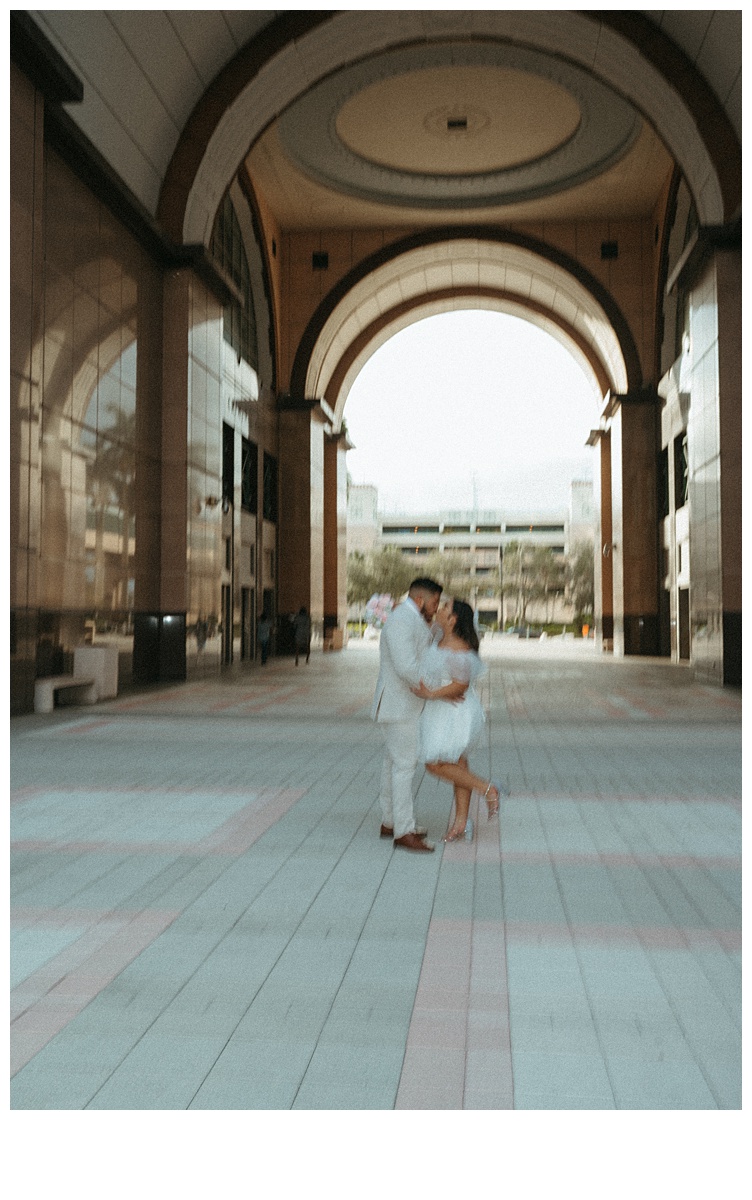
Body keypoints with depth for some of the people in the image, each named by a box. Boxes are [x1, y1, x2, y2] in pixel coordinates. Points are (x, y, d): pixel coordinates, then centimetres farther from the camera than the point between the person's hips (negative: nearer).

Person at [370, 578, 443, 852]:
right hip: (399, 705, -11)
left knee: (394, 764, 15)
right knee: (404, 765, -8)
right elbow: (406, 667, -28)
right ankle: (403, 832, -4)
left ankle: (390, 823, 23)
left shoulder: (412, 621, 15)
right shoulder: (401, 621, -19)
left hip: (406, 704, 11)